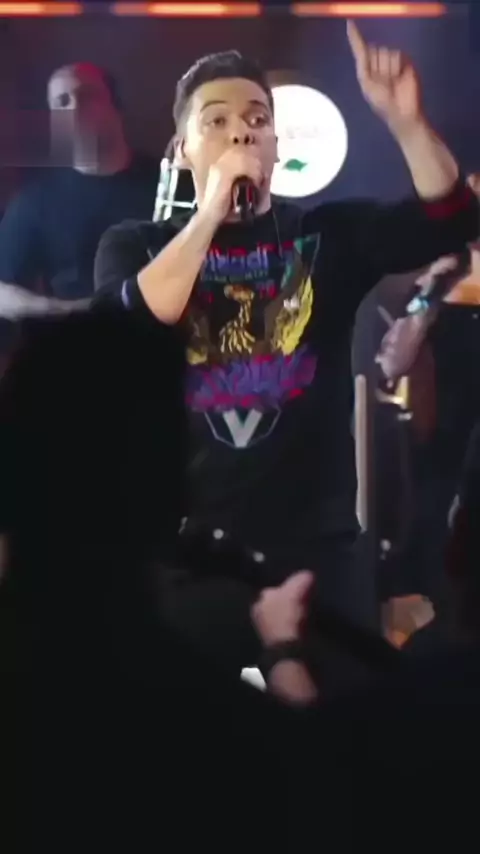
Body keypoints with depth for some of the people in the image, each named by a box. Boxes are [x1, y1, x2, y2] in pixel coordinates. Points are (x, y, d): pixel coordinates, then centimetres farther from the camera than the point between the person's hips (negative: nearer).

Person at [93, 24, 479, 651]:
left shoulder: (328, 236, 8)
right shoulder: (135, 245, 7)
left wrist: (406, 122, -23)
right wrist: (210, 212, -14)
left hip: (317, 546, 1)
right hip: (183, 546, 0)